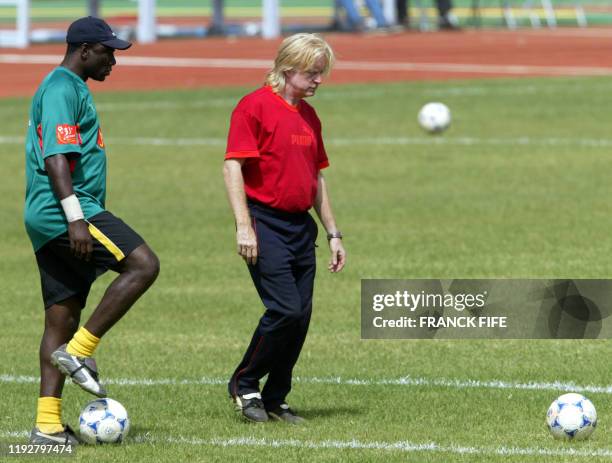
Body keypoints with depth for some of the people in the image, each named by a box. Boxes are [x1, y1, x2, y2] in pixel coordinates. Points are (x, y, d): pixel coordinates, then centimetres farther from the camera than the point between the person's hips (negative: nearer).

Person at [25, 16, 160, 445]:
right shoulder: (62, 90, -11)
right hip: (62, 212, -11)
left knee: (62, 320, 7)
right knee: (143, 264, -17)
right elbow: (55, 159, -20)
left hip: (49, 221, 11)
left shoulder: (69, 88, 22)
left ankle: (48, 425, 4)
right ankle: (79, 351, -16)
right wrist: (76, 218, -26)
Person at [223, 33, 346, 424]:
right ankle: (245, 385, 3)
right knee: (286, 309, -15)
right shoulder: (256, 106, -8)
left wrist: (333, 233, 20)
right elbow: (233, 166, -13)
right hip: (266, 224, -8)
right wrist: (244, 226, -19)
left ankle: (274, 399, 15)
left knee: (301, 315, 4)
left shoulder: (309, 116, 16)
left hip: (301, 226, 8)